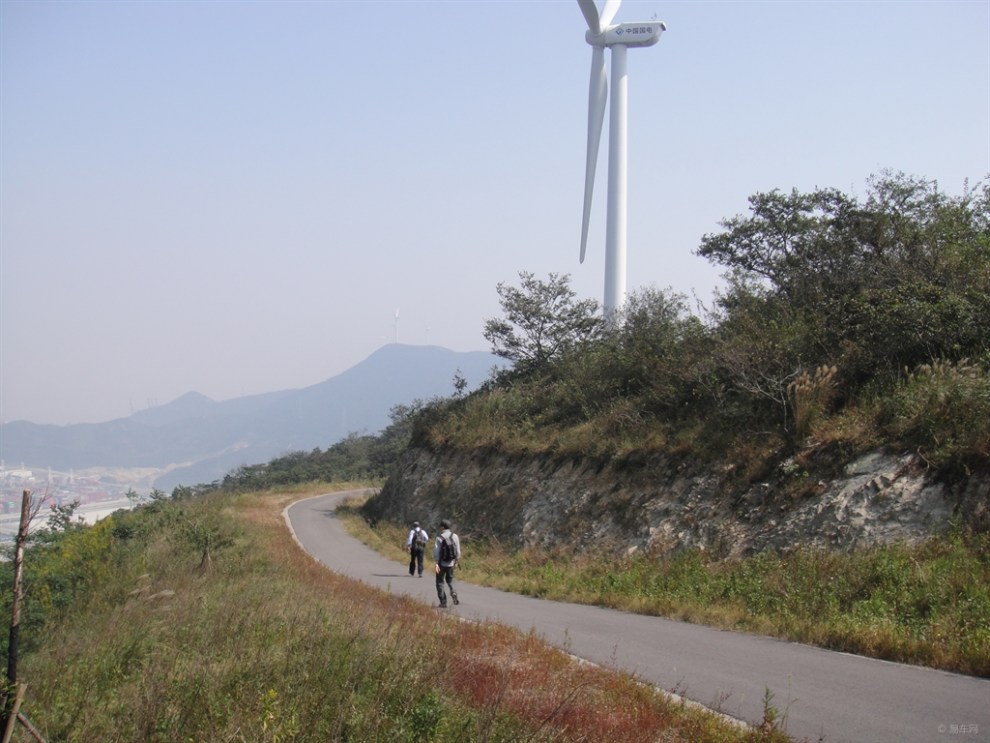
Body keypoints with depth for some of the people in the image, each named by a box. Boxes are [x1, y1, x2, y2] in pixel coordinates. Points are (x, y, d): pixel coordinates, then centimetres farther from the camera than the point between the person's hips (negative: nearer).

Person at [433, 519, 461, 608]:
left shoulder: (440, 538, -12)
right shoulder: (454, 536, -1)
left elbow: (436, 551, -17)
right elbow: (458, 551, 2)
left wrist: (436, 563, -15)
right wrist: (456, 561, 13)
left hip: (442, 563, -4)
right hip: (451, 563, 4)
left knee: (440, 582, 9)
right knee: (450, 579, 23)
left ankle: (443, 602, 6)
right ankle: (453, 592, -5)